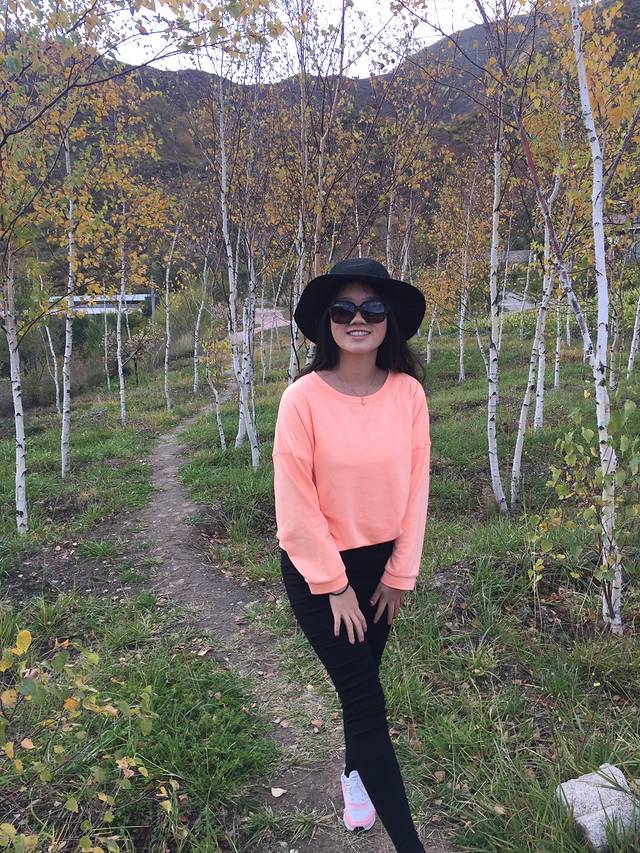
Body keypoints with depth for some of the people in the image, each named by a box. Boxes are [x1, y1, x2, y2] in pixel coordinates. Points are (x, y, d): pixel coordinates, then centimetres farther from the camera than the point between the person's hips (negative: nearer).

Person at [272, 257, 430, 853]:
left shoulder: (408, 393, -9)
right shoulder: (303, 397, -20)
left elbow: (415, 487, -3)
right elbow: (296, 504, -17)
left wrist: (399, 574, -1)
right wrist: (334, 585, -11)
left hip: (382, 563, 4)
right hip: (317, 568, -3)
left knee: (362, 680, 20)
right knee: (366, 697, 2)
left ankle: (355, 774, 49)